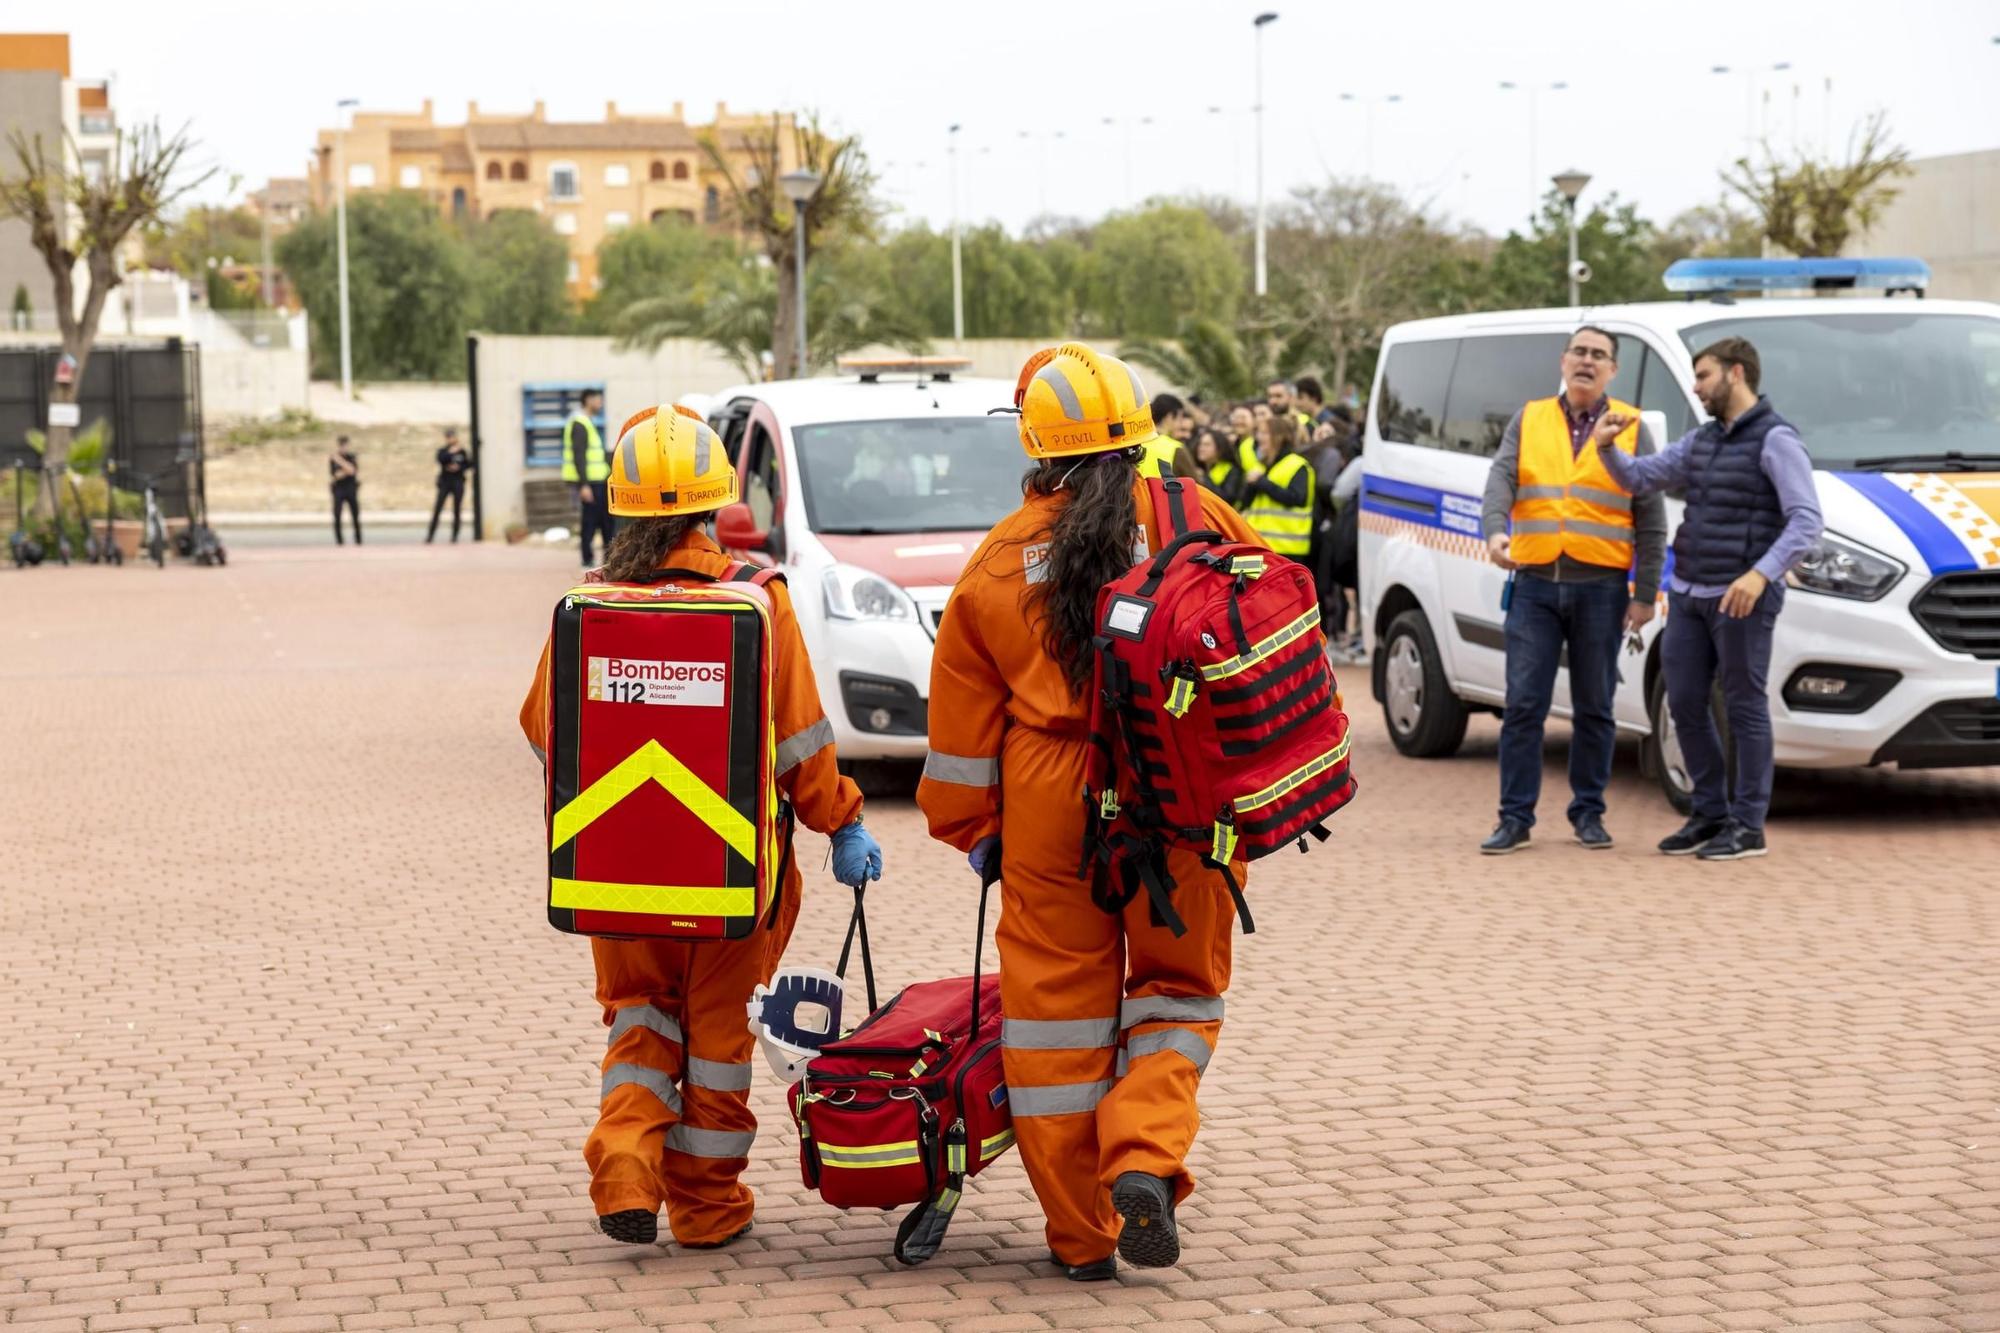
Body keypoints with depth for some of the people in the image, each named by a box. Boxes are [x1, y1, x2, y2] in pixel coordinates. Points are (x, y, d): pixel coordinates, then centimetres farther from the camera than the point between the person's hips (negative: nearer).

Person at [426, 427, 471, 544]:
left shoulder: (462, 451, 6)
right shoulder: (443, 451, 4)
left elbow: (469, 465, 7)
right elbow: (441, 460, -16)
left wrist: (459, 468, -8)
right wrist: (451, 452, -22)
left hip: (458, 482, 1)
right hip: (444, 482, -1)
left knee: (456, 510, 1)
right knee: (437, 509, -8)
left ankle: (454, 536, 8)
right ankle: (430, 536, -7)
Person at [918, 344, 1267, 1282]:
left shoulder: (999, 562, 1)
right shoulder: (1202, 521, -1)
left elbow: (964, 717, 6)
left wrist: (970, 829, 17)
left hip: (1049, 811, 0)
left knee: (1059, 1005, 9)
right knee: (1178, 984, 15)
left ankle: (1080, 1233, 14)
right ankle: (1145, 1154, -9)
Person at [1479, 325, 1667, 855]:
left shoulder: (1631, 429, 6)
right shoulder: (1529, 422, 10)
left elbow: (1651, 519, 5)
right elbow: (1501, 478, -4)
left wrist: (1645, 593, -1)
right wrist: (1495, 530, -25)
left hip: (1601, 588, -1)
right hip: (1535, 584, 1)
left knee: (1594, 707, 6)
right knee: (1523, 704, -2)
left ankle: (1589, 811, 17)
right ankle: (1515, 816, 2)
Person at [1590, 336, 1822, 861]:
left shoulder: (1776, 440, -9)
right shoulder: (1702, 440, 15)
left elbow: (1806, 522, -17)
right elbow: (1640, 478, 21)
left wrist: (1761, 574, -29)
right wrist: (1606, 447, 1)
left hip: (1742, 597, -8)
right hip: (1688, 594, 8)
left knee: (1745, 708, -1)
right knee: (1685, 704, 8)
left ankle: (1747, 826, 4)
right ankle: (1710, 813, 19)